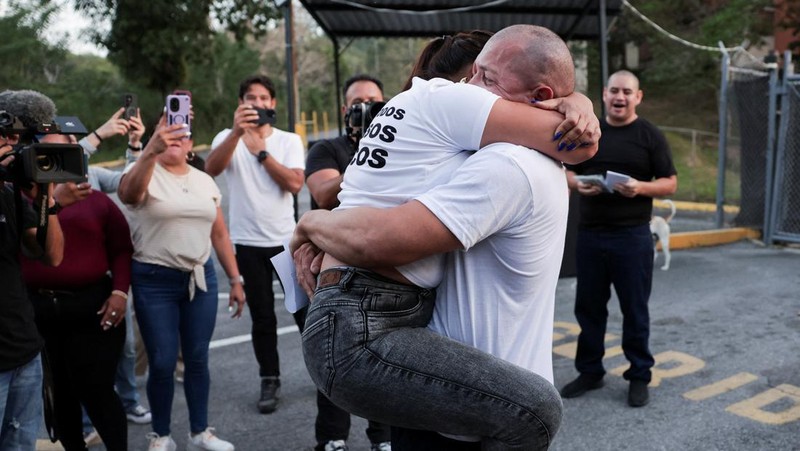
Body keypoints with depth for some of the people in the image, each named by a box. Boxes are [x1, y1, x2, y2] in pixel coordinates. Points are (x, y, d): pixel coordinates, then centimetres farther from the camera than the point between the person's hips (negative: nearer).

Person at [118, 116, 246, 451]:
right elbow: (127, 193, -31)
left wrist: (235, 279, 10)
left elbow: (219, 234, 13)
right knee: (163, 363, 1)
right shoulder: (146, 174, -5)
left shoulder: (205, 181, 10)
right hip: (154, 281, -4)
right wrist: (150, 151, -46)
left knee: (197, 359, 10)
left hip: (201, 277, 4)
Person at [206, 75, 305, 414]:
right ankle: (270, 380, 20)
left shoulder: (289, 141, 2)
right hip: (248, 243, 0)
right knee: (262, 317, 7)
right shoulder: (228, 138, 1)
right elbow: (211, 169, -21)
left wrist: (260, 151, -13)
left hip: (286, 239, 0)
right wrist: (237, 132, -34)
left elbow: (295, 184, -14)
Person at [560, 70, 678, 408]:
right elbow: (567, 171, 15)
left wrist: (641, 187, -20)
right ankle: (589, 371, 25)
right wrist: (577, 184, -8)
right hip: (589, 234, 3)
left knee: (634, 309, 5)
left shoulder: (650, 136, 0)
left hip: (632, 236, -3)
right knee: (588, 306, 11)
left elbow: (670, 183, 0)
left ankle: (639, 376, 20)